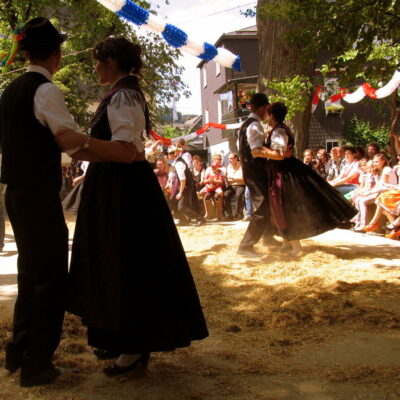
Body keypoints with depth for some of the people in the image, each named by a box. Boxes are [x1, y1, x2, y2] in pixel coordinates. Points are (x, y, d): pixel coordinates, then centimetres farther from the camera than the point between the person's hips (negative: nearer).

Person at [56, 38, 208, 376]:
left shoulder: (122, 97, -15)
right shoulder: (126, 94, 17)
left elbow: (126, 151, -26)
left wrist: (82, 141, -29)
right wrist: (78, 151, 12)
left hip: (124, 191, -11)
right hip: (119, 187, 11)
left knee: (128, 264, -3)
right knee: (118, 263, 16)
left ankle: (137, 349, 8)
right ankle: (125, 338, 29)